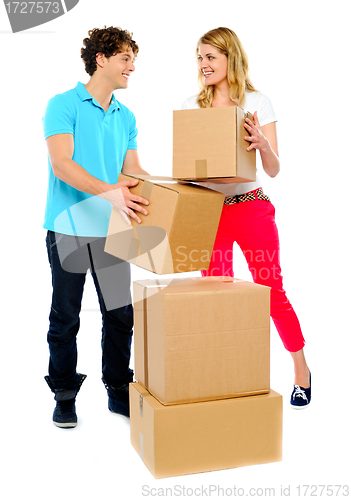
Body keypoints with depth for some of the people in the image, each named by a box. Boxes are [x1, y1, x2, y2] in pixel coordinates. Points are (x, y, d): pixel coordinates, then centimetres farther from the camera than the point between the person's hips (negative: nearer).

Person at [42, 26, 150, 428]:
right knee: (65, 317, 6)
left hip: (112, 229, 5)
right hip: (69, 228, -5)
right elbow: (61, 165, -16)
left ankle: (119, 390, 22)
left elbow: (133, 172, 13)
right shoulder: (63, 105, -4)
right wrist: (108, 191, -30)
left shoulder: (126, 117, 14)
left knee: (120, 314, 7)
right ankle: (65, 395, 20)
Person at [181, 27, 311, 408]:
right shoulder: (191, 107, 7)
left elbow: (274, 169, -4)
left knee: (272, 292, 1)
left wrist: (261, 143, -24)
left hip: (252, 208, -3)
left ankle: (301, 371, 21)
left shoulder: (257, 103, -2)